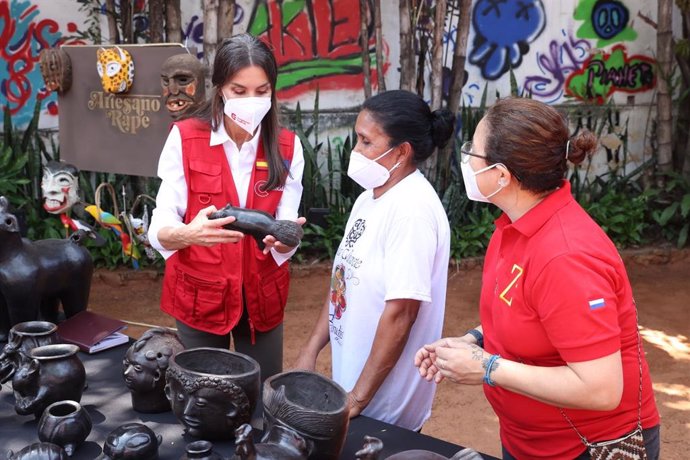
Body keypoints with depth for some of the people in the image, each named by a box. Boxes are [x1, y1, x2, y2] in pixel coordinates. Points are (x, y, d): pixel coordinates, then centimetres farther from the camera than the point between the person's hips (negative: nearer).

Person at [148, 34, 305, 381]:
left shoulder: (287, 147, -3)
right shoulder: (185, 138, -10)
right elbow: (159, 229, -15)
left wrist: (282, 239, -31)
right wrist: (189, 233, -37)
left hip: (262, 296, 2)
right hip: (199, 295, -2)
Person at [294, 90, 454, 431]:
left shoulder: (412, 209, -22)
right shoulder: (370, 197, 5)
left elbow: (400, 313, -24)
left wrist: (359, 397, -19)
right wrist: (310, 350, 7)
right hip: (351, 378, 8)